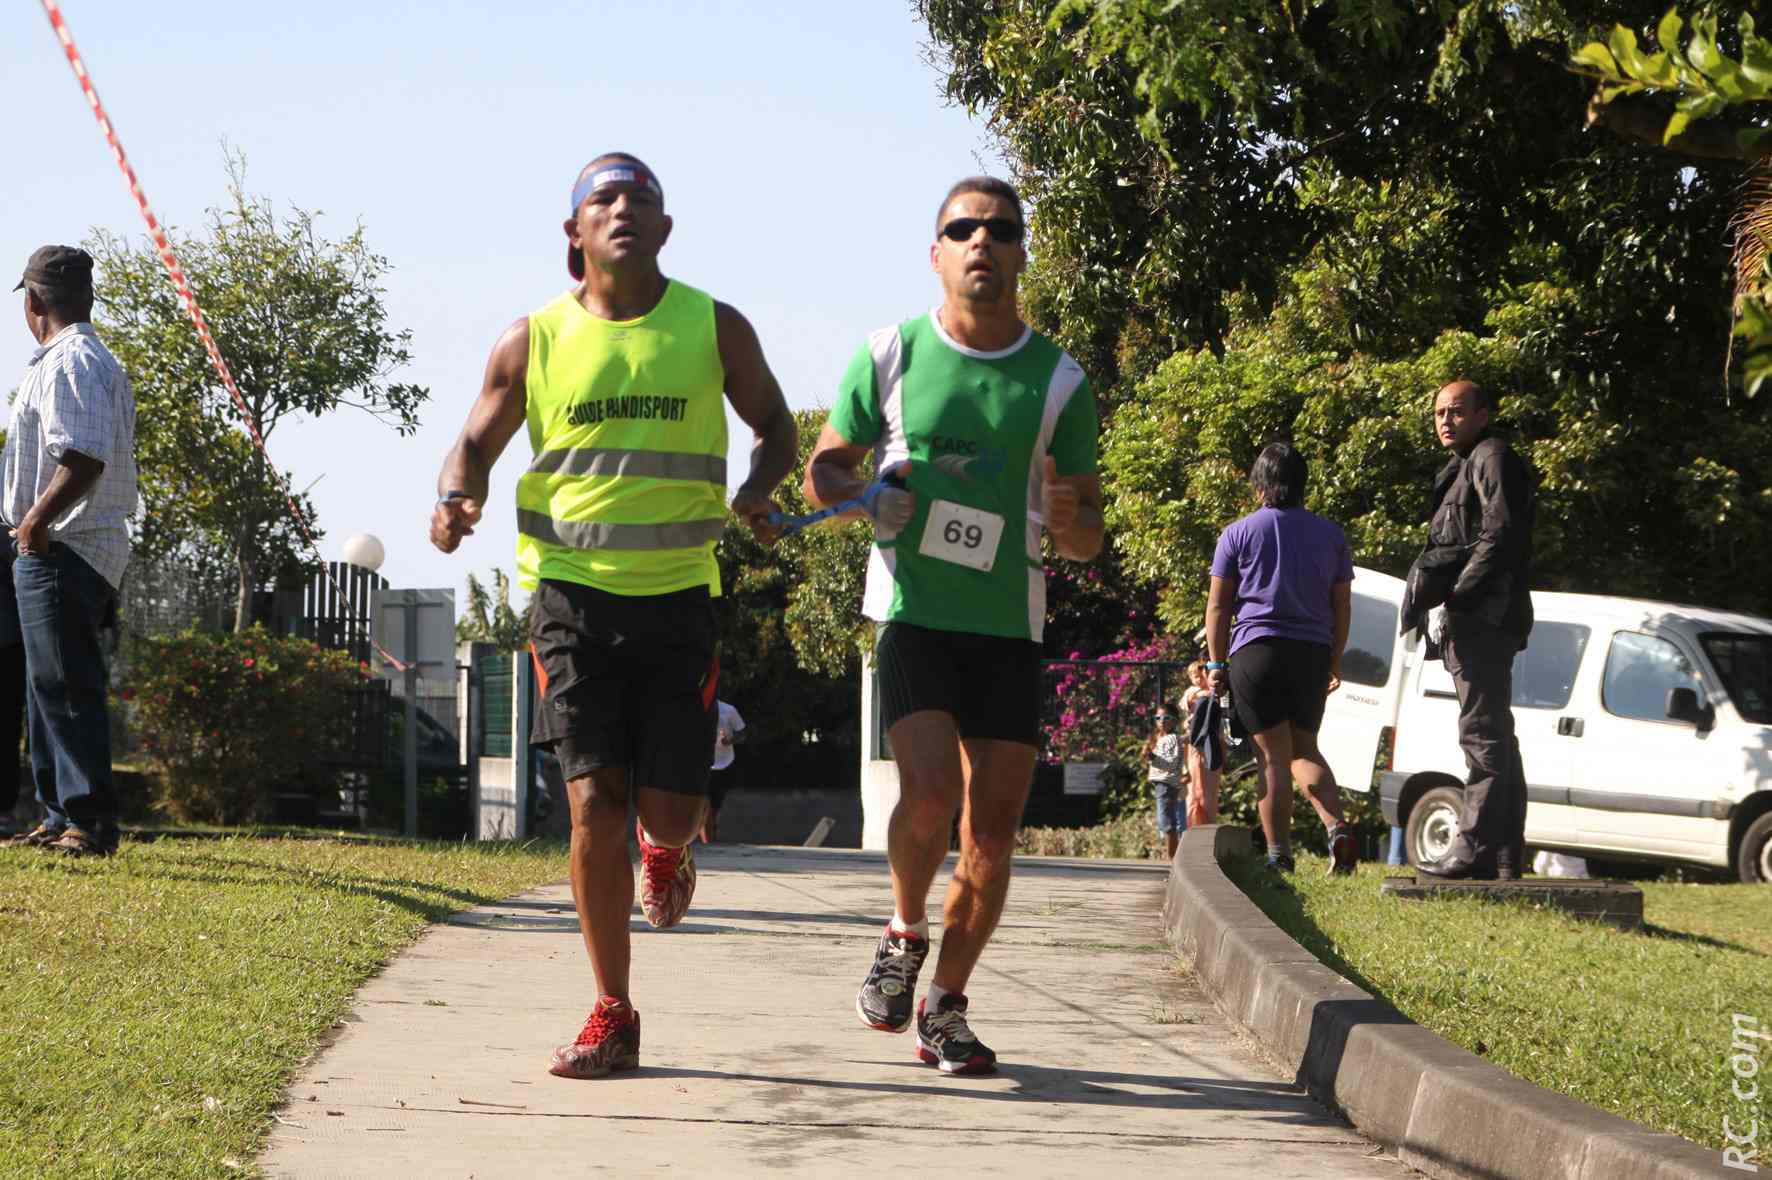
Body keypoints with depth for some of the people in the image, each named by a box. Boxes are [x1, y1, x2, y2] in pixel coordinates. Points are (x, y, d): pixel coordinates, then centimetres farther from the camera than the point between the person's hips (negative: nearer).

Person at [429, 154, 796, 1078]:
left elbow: (774, 426, 16)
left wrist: (756, 492, -6)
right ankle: (612, 1017, 3)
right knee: (595, 801, -9)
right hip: (573, 591, 0)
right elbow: (476, 443, 11)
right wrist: (455, 499, -12)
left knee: (670, 809, -2)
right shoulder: (534, 339, 4)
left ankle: (664, 852, 39)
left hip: (678, 594, 0)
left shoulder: (714, 330, 3)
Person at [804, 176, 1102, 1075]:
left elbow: (1086, 541, 8)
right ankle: (903, 935, 8)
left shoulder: (1059, 381, 4)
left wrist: (1070, 518, -17)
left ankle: (946, 1008, 15)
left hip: (1011, 629, 2)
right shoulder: (889, 357, 3)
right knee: (930, 791, -21)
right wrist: (866, 497, -9)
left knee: (994, 825, -1)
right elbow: (823, 469, 14)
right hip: (915, 616, -2)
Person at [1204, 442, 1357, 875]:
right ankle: (1337, 829, -8)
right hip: (1313, 653, 3)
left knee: (1274, 755, -2)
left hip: (1257, 649, -3)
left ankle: (1279, 855, -6)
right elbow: (1341, 606, 15)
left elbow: (1218, 604, 3)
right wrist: (1335, 663, 22)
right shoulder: (1330, 535, 13)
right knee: (1305, 750, 14)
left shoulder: (1238, 533, 4)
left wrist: (1217, 662, 7)